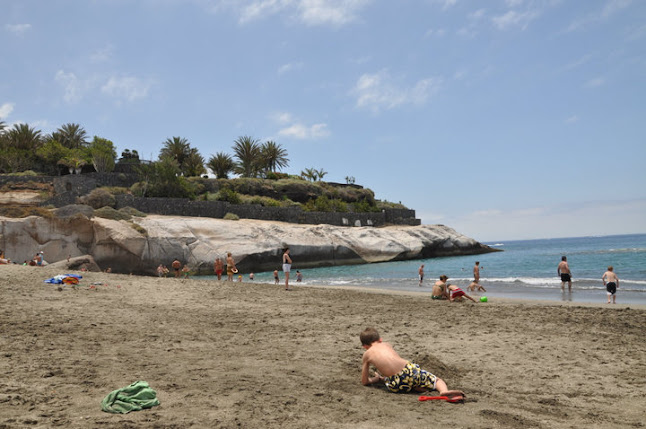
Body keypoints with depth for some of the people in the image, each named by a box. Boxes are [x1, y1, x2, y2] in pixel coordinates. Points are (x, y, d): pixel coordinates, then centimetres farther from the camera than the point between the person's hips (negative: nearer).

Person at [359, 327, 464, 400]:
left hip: (396, 385, -3)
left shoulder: (367, 354, 14)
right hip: (410, 369, 3)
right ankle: (444, 391, -13)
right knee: (437, 380, 21)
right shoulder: (386, 345, 23)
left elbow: (364, 382, 18)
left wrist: (376, 379, 38)